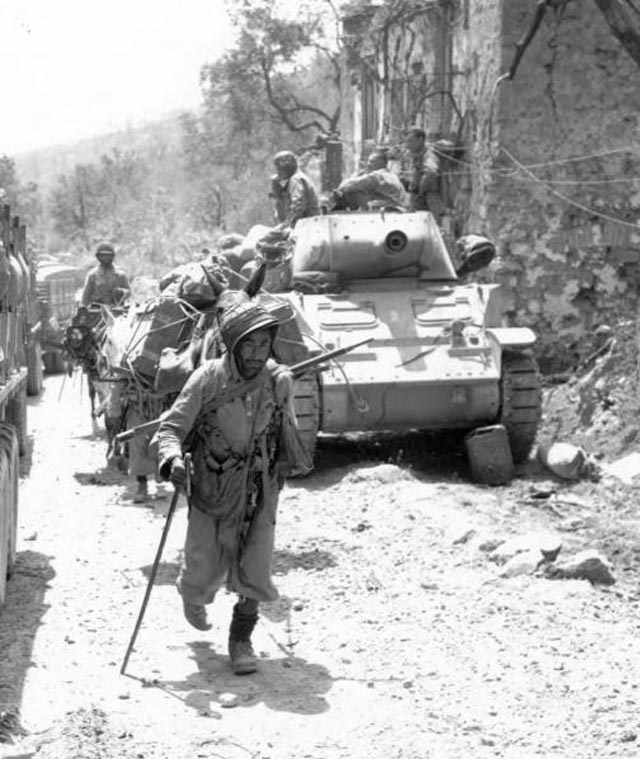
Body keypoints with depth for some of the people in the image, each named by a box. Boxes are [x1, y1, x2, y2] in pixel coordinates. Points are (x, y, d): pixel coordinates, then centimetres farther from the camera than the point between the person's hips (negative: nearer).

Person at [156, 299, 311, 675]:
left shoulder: (280, 381, -6)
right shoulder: (208, 379, -15)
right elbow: (172, 426, -13)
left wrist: (293, 463, 24)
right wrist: (173, 458, -32)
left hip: (260, 492, 2)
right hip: (212, 492, -1)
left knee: (254, 570, -4)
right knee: (205, 568, 9)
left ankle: (241, 638, 19)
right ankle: (194, 597, 46)